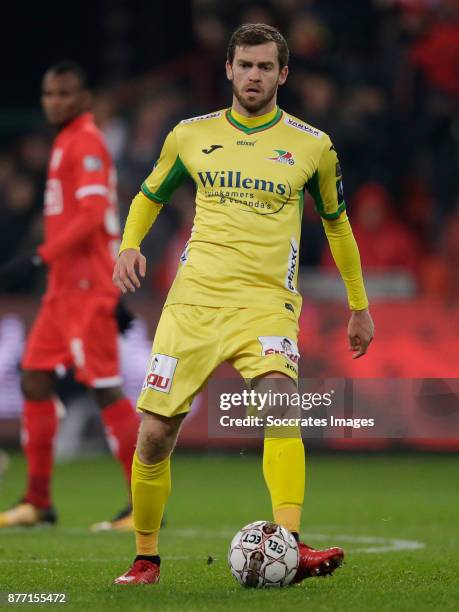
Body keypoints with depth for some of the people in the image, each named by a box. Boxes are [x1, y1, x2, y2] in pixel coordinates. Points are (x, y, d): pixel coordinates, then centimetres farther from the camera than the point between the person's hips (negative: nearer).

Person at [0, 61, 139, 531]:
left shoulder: (85, 143, -11)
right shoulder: (69, 142, 19)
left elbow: (92, 214, -21)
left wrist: (41, 256, -25)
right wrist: (114, 293, 24)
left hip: (86, 287, -10)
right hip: (64, 286, 10)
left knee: (104, 387, -9)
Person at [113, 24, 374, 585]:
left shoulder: (312, 147, 6)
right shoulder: (191, 135, 9)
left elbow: (336, 222, 20)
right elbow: (149, 196, 24)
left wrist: (359, 306, 24)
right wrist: (130, 245, 3)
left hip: (267, 302, -2)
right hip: (194, 300, 2)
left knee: (279, 397, -31)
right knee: (154, 435, -1)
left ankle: (290, 548, -41)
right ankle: (145, 557, 21)